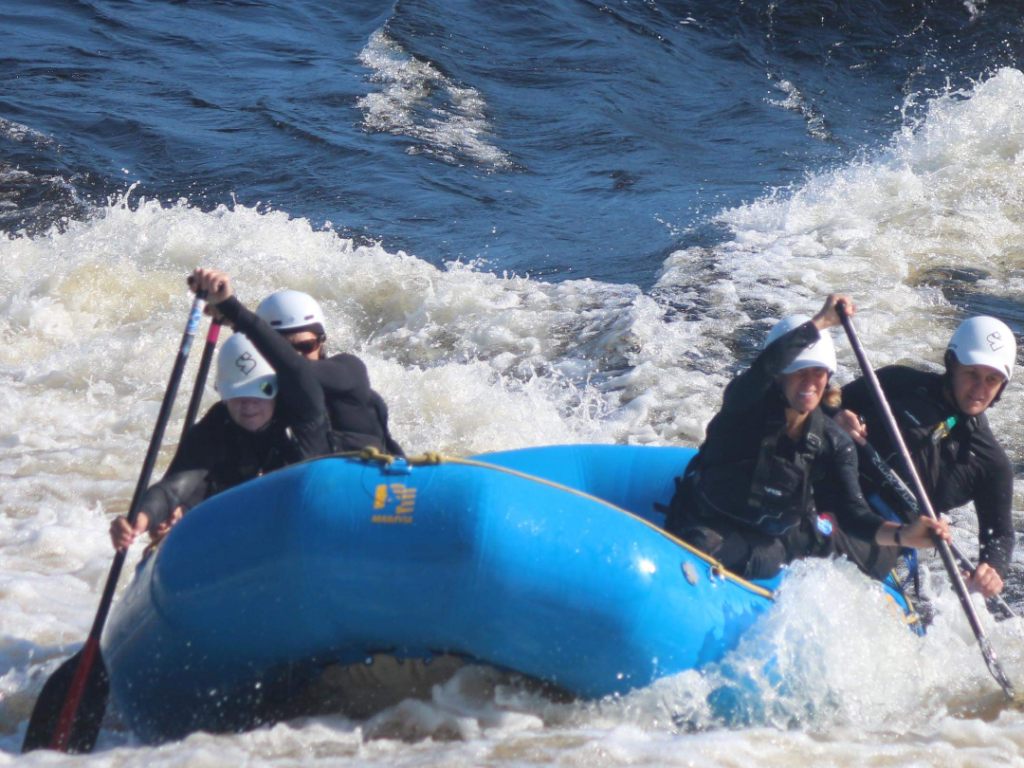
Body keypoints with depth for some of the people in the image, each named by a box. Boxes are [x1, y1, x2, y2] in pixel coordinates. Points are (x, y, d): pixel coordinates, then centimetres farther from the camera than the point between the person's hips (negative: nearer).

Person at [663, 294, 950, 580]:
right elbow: (768, 364, -39)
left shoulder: (834, 444, -3)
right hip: (706, 528, -4)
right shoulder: (746, 408, -14)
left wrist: (901, 534, -34)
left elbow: (852, 514, -14)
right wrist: (820, 322, -34)